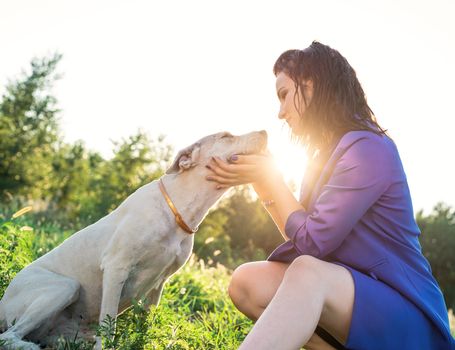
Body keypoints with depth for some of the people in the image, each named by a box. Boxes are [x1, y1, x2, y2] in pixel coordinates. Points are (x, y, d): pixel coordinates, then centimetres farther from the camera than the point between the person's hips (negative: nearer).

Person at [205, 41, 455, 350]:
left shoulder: (368, 149, -15)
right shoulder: (327, 153, 12)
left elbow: (312, 242, -18)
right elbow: (300, 236, 15)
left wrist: (270, 177, -6)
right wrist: (260, 181, 6)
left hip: (406, 316, -8)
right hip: (348, 294, 8)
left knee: (309, 272, -35)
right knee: (248, 281, -12)